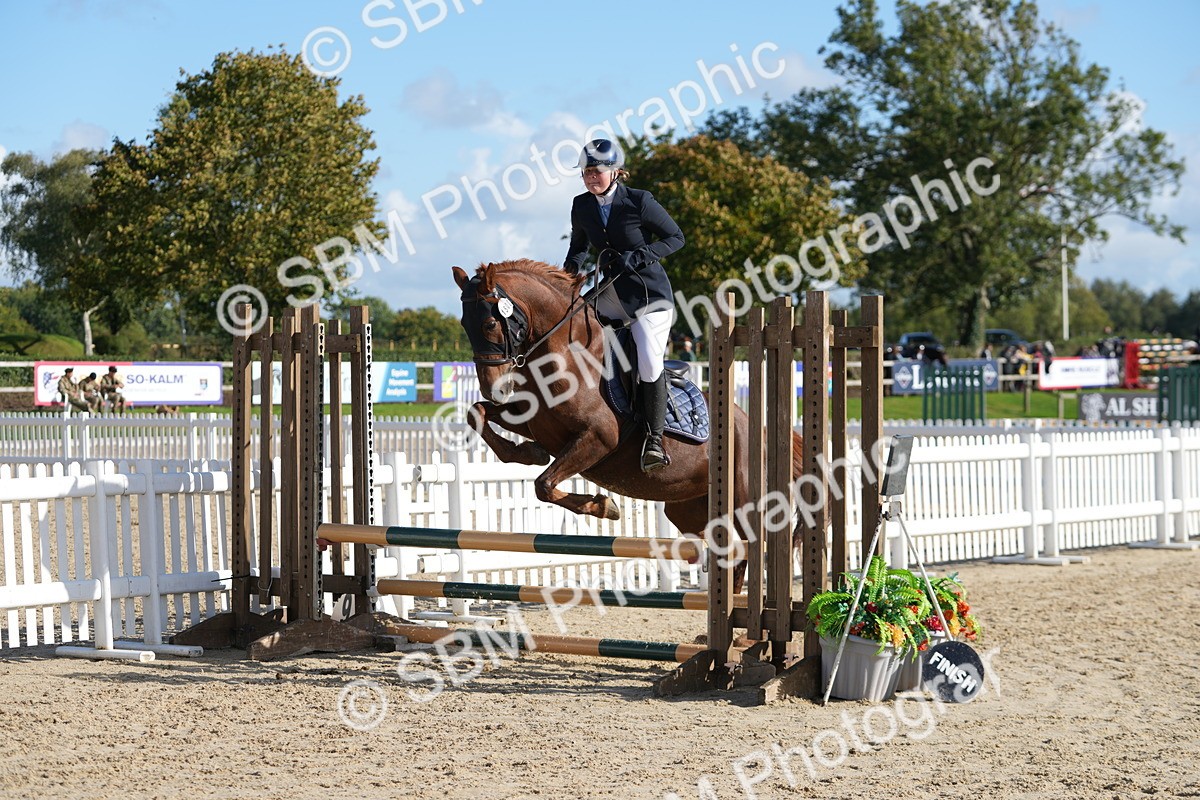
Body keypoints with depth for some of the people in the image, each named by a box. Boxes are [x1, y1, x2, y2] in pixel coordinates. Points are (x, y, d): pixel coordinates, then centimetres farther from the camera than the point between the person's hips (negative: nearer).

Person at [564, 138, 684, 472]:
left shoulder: (639, 202, -13)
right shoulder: (582, 206, 3)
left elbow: (676, 237, -7)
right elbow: (579, 244, 20)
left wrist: (637, 257, -20)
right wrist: (571, 269, -1)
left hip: (649, 294, -6)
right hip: (610, 293, 6)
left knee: (649, 361, -21)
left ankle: (654, 438, -11)